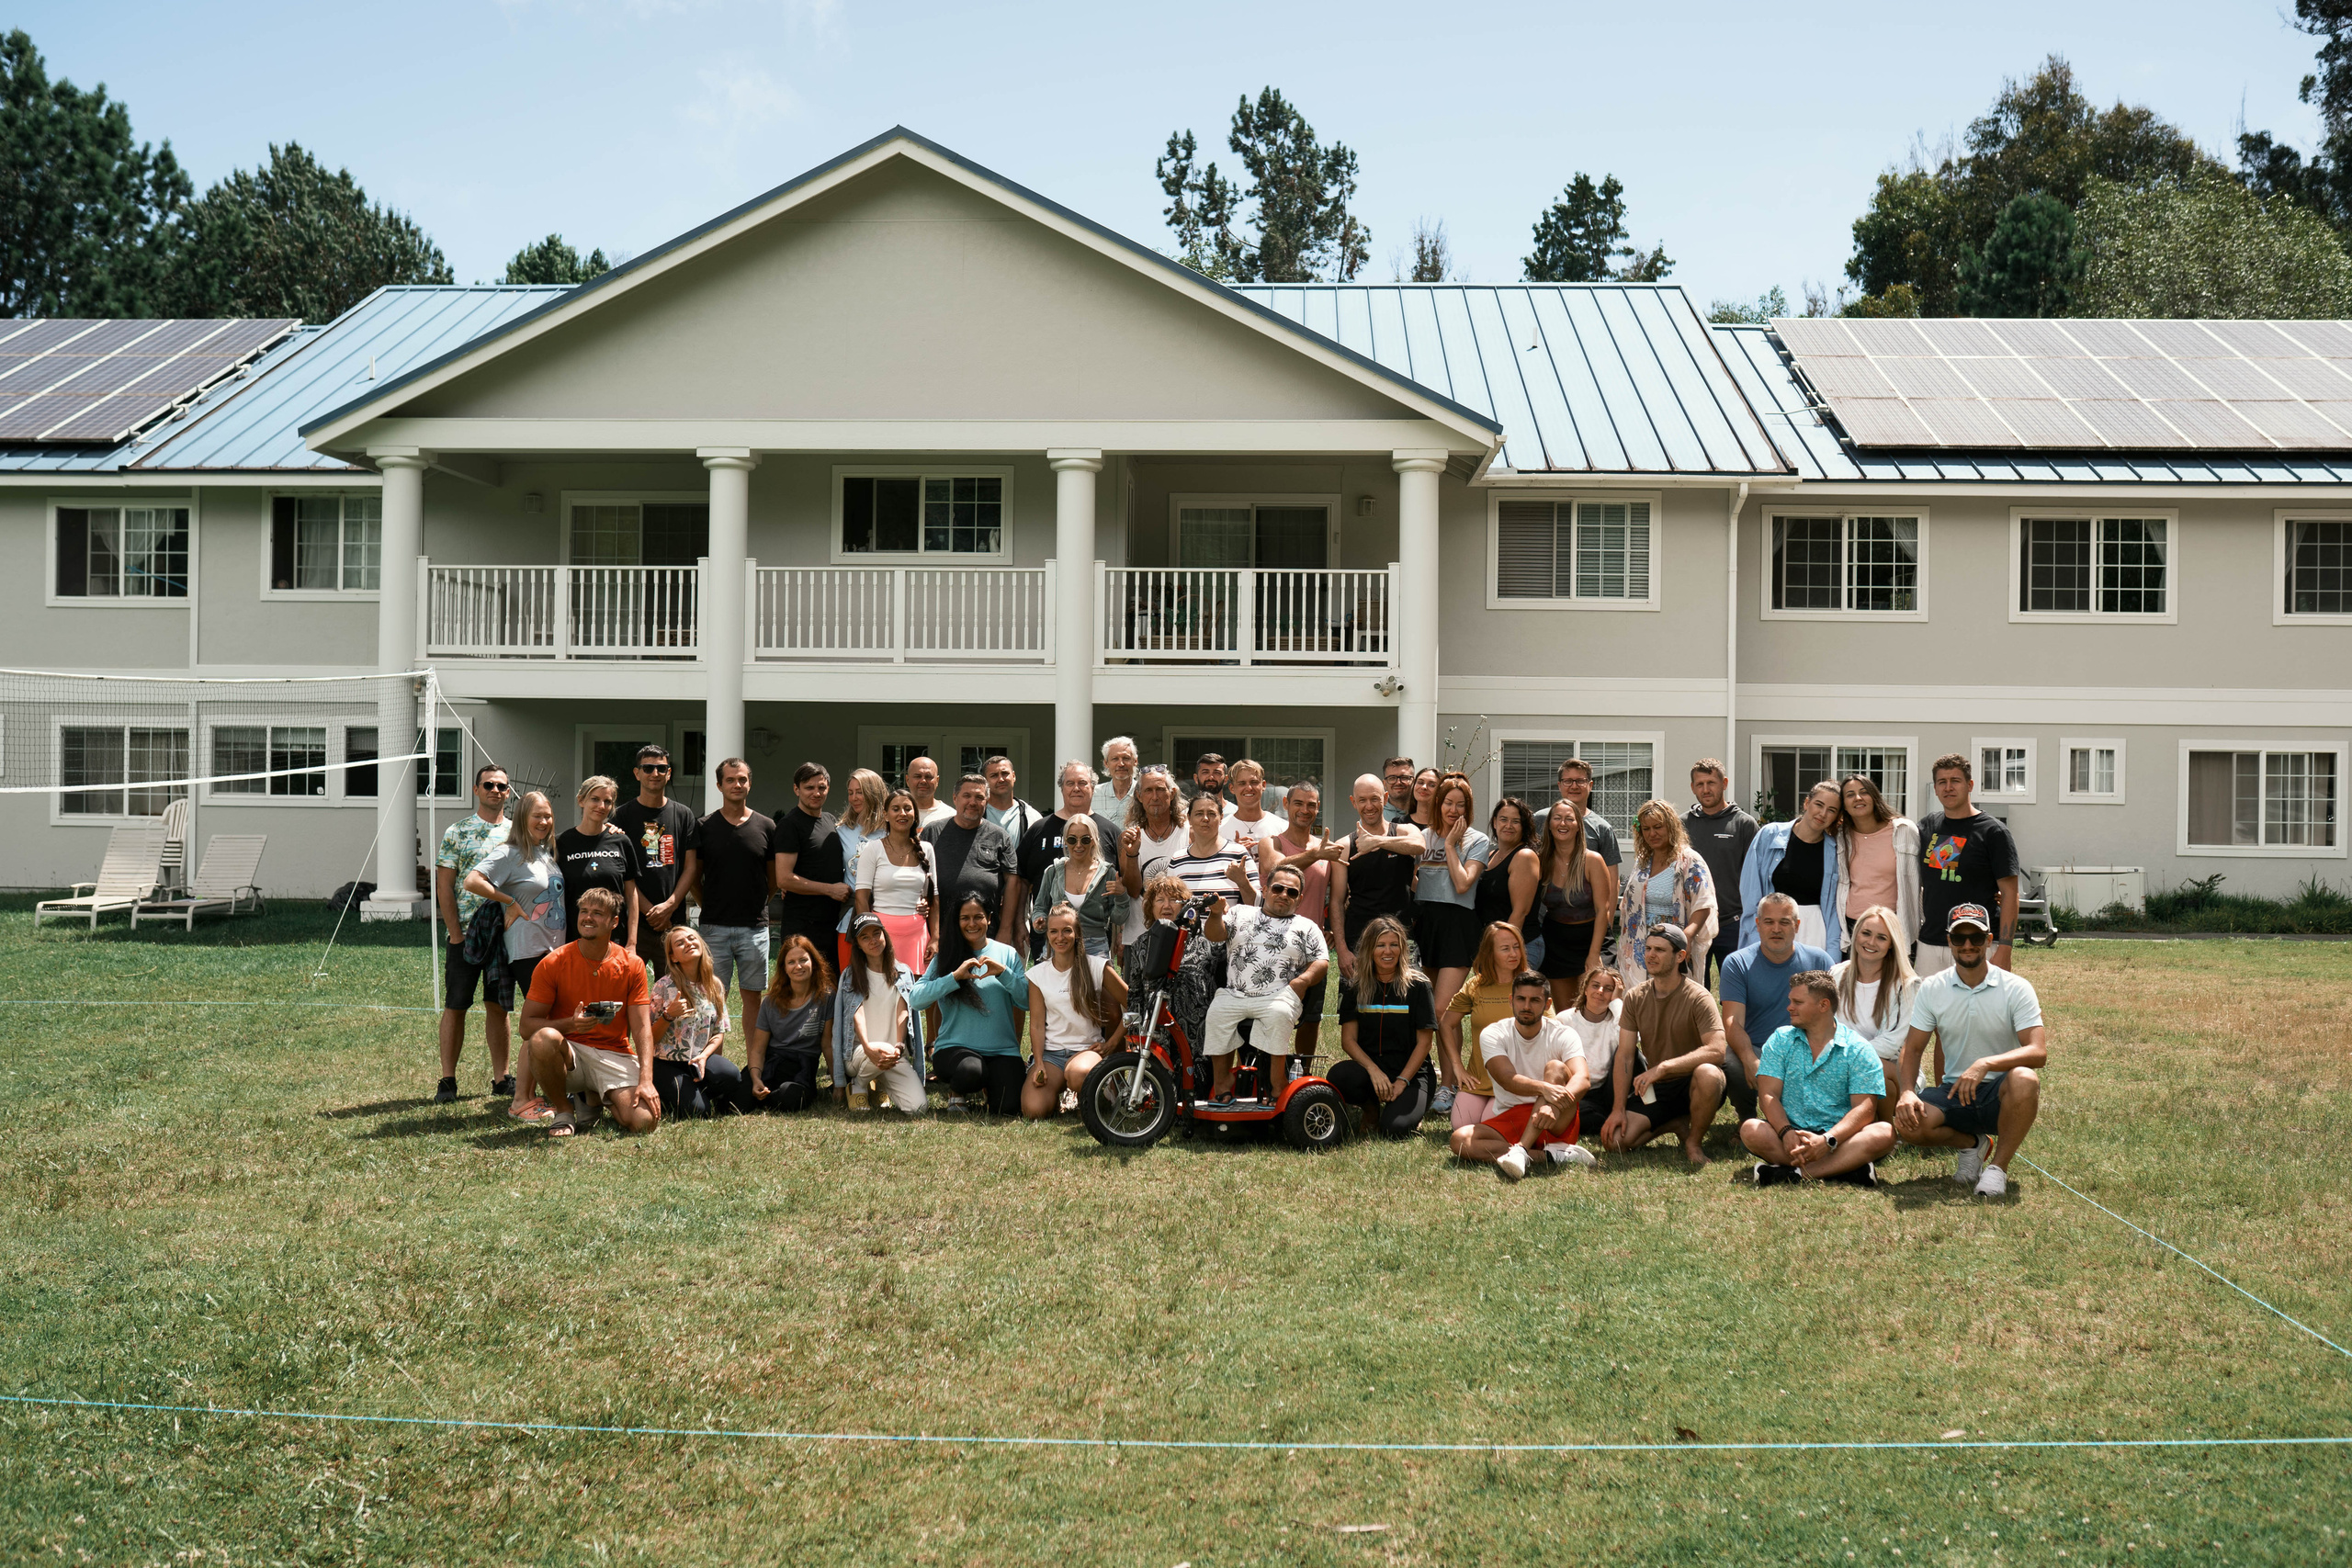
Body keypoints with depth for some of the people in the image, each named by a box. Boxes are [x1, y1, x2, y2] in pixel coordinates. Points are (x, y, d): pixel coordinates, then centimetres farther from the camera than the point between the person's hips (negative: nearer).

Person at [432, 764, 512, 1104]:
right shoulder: (457, 832, 2)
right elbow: (444, 886, -1)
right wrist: (455, 933, -7)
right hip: (465, 933, -2)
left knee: (498, 1006, 8)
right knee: (455, 1007, 0)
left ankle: (500, 1077, 14)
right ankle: (447, 1080, 5)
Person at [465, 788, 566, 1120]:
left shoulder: (549, 853, 16)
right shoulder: (510, 854, -8)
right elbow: (472, 882, -20)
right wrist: (510, 902, -13)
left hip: (556, 949, 8)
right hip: (528, 951, -8)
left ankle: (530, 1091, 16)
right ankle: (520, 1101, -5)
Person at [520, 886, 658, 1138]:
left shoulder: (632, 965, 0)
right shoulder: (553, 963, -5)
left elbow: (642, 1028, -4)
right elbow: (527, 1026, -7)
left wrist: (646, 1080, -18)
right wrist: (569, 1024, -26)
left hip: (614, 1055, 1)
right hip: (569, 1054, -1)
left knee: (644, 1122, -23)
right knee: (544, 1039, -37)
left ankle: (594, 1097, 13)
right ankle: (563, 1112, -9)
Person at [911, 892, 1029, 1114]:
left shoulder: (1007, 954, 9)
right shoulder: (945, 958, 5)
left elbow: (1028, 1002, -1)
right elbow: (915, 999, -9)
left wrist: (1003, 972, -15)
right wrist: (955, 976, -18)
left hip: (1002, 1049, 2)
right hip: (954, 1047, -1)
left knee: (1008, 1108, -21)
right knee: (970, 1070, -37)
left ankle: (988, 1088, 16)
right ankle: (957, 1092, 2)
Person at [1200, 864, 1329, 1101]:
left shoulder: (1306, 927, 19)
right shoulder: (1242, 915, 22)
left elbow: (1322, 962, 9)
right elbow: (1214, 934, 9)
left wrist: (1304, 980, -11)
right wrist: (1216, 914, -13)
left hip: (1279, 996, -1)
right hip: (1234, 994, 2)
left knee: (1278, 1014, -34)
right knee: (1217, 1012, -28)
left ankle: (1278, 1085, -25)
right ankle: (1222, 1081, -15)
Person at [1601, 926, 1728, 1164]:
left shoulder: (1697, 997, -14)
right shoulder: (1636, 998, 1)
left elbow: (1716, 1050, -27)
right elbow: (1624, 1057, 0)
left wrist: (1662, 1068, -33)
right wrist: (1618, 1109, -10)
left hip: (1691, 1084, -4)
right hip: (1654, 1090, 4)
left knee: (1708, 1074, -40)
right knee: (1614, 1140, -17)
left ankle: (1693, 1142, -12)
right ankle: (1677, 1124, 11)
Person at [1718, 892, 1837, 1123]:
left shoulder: (1818, 960, 6)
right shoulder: (1737, 964, 1)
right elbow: (1733, 1023, -9)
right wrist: (1750, 1061, -30)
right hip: (1754, 1050, -1)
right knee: (1732, 1067, -34)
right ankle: (1746, 1121, -1)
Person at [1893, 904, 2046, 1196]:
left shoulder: (2016, 989, -7)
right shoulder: (1932, 989, 2)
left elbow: (2038, 1052, -19)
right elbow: (1912, 1049, 3)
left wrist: (1985, 1064, -35)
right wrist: (1907, 1092, -18)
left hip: (2000, 1094, -3)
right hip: (1954, 1093, 3)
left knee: (2024, 1079, -38)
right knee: (1907, 1124, -27)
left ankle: (1998, 1167, -15)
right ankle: (1973, 1143, 7)